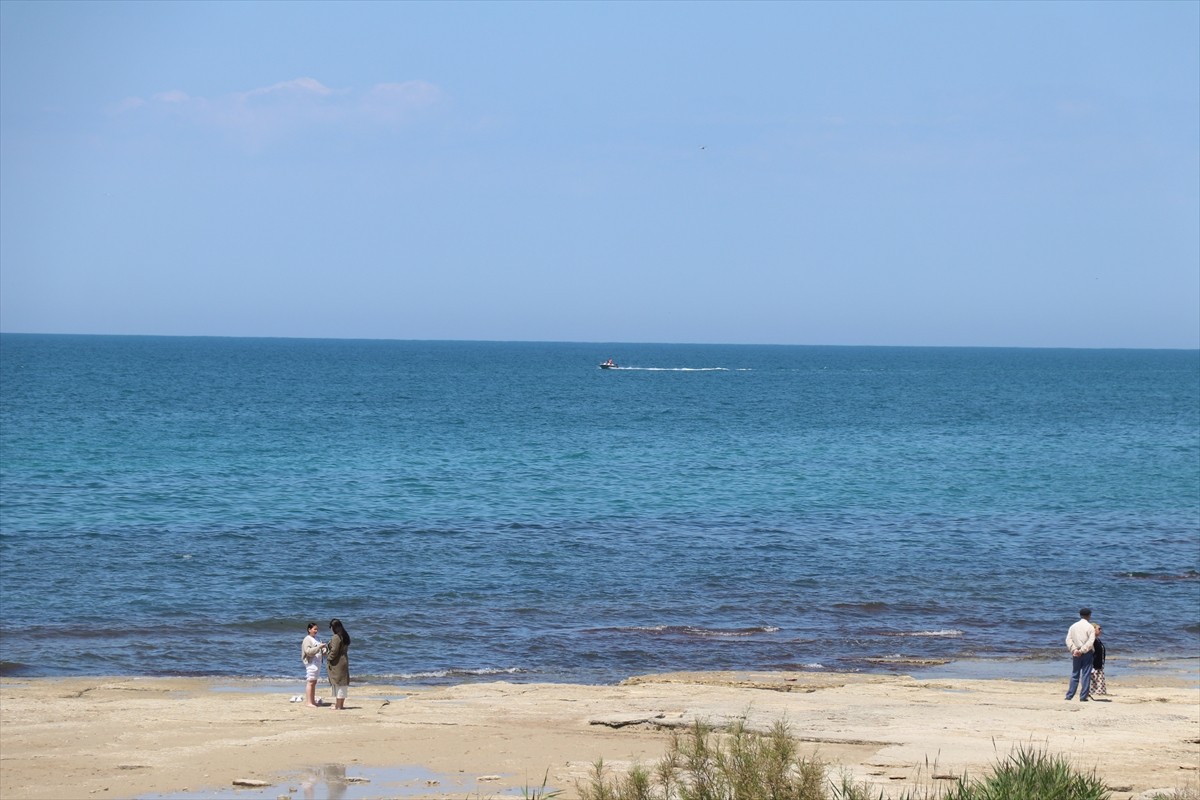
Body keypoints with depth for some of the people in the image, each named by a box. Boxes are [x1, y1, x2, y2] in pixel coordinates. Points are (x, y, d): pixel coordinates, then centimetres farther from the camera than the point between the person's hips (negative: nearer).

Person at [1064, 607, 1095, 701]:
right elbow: (1090, 642, -15)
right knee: (1086, 675, 1)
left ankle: (1069, 695, 8)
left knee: (1074, 675, 11)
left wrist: (1074, 650, -9)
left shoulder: (1073, 626, 8)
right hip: (1087, 654, -4)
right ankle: (1083, 697, -1)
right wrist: (1082, 650, -15)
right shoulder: (1090, 627, -4)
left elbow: (1068, 640, -1)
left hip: (1075, 654, 4)